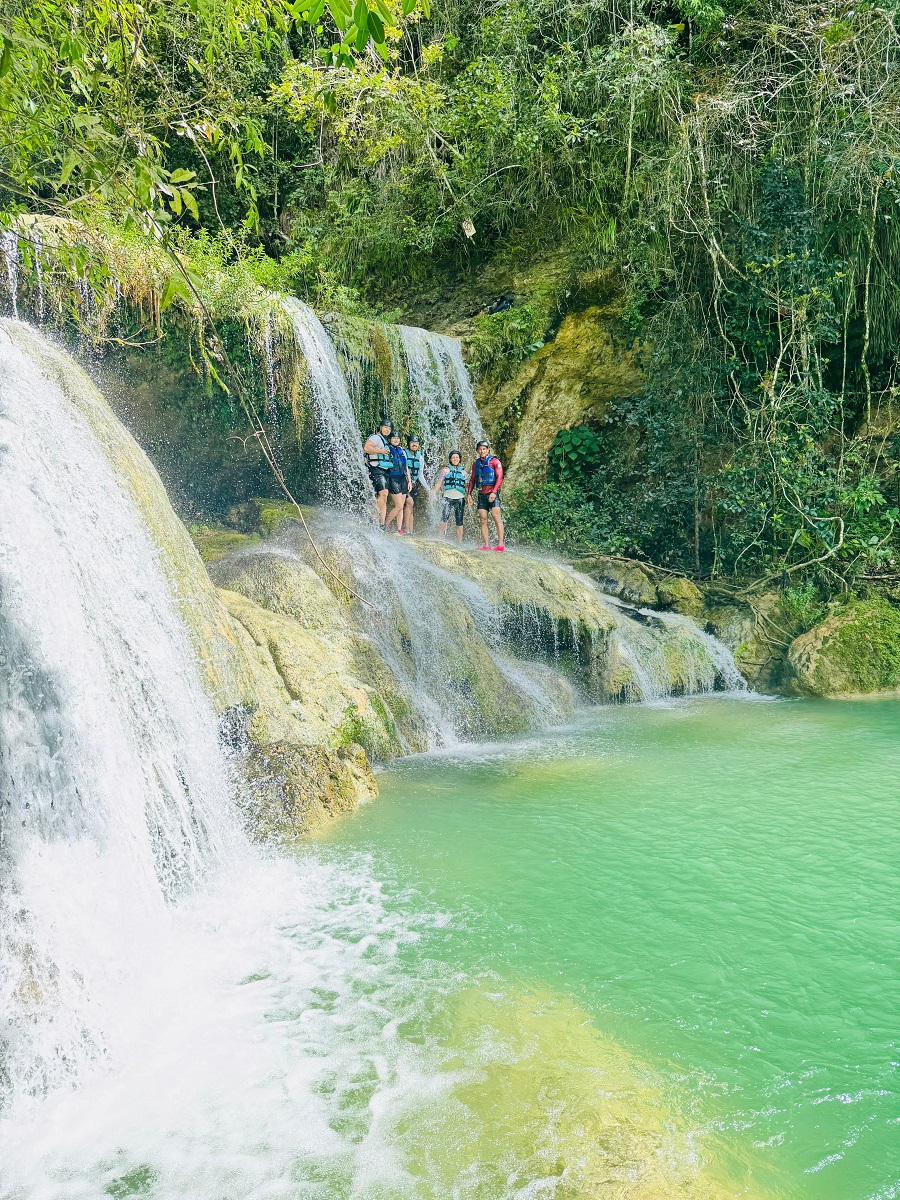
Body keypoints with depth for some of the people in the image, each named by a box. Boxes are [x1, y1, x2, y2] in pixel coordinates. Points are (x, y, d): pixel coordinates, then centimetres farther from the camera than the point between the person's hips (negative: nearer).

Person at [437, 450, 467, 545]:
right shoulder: (446, 470, 12)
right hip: (447, 497, -2)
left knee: (459, 522, 1)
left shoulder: (463, 472, 17)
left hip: (459, 498, 2)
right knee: (444, 520, -17)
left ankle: (460, 543, 7)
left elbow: (466, 486, 19)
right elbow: (439, 483, 11)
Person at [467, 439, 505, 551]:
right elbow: (472, 479, 23)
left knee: (496, 516, -16)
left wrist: (494, 492, -17)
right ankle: (486, 545, -3)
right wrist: (469, 493, 12)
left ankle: (500, 544, -21)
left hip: (492, 494, -6)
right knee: (483, 520, -2)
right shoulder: (476, 463, 17)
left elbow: (499, 477, -7)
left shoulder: (494, 461, 0)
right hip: (481, 495, 6)